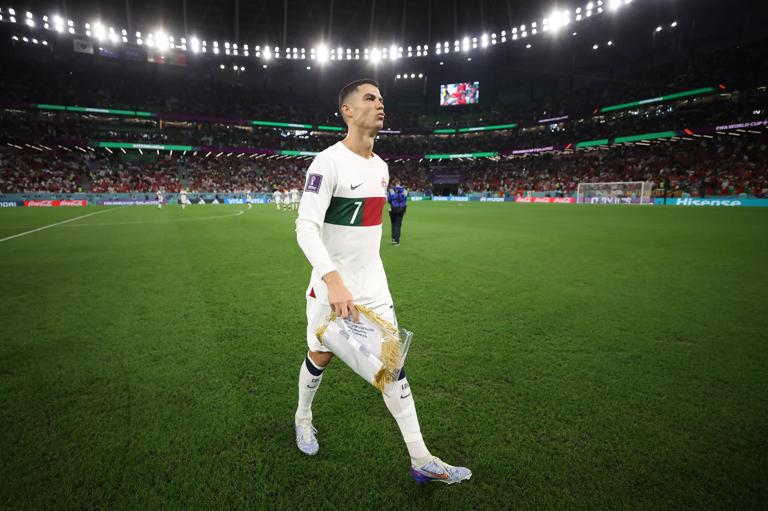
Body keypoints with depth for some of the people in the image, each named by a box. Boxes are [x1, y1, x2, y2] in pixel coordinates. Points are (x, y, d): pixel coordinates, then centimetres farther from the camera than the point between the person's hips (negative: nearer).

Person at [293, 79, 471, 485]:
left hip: (373, 283, 6)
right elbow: (305, 227, -25)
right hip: (331, 285, -5)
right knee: (320, 357, 13)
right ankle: (303, 418, 45)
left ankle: (421, 460, 13)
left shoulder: (381, 167, 8)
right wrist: (335, 281, -36)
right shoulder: (328, 162, -15)